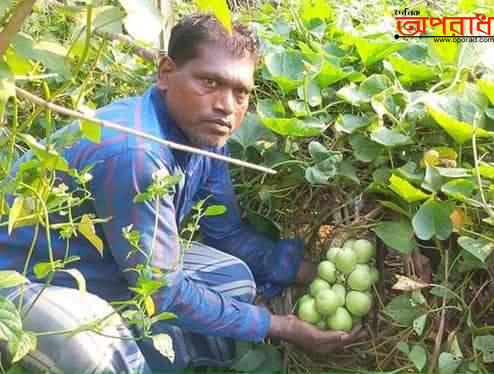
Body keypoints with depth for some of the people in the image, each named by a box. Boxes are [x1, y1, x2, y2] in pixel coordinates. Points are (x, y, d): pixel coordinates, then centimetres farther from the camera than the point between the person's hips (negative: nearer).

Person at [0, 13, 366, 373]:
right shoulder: (133, 153, -35)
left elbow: (228, 231, 5)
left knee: (236, 278, 1)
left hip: (109, 264, 9)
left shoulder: (203, 132, -8)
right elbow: (164, 294, -27)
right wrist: (280, 325, -19)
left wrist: (315, 274, -4)